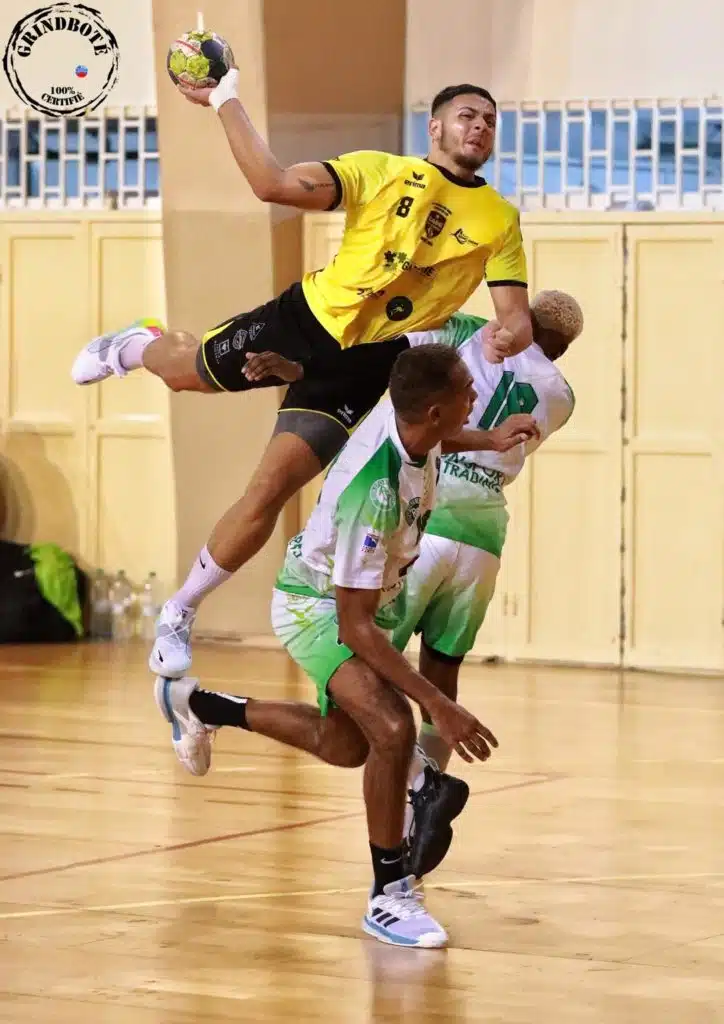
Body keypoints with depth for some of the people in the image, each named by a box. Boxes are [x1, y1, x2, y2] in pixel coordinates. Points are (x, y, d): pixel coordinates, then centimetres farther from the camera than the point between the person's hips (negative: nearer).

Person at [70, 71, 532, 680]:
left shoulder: (501, 221, -4)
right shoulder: (384, 172, -9)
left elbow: (517, 317, -9)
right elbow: (273, 183, -18)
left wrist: (510, 337, -33)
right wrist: (226, 102, -21)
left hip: (365, 365, 0)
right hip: (307, 318, 0)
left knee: (269, 494, -6)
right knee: (186, 372, 18)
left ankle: (180, 613, 14)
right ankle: (135, 346, 59)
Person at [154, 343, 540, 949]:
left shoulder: (402, 416, -19)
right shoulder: (374, 491, -40)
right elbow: (354, 627, -36)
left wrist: (487, 440, -2)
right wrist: (439, 705, -40)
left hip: (374, 597, 9)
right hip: (316, 607, -9)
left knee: (344, 746, 23)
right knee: (393, 728, -28)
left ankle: (196, 705, 44)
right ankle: (390, 897, -13)